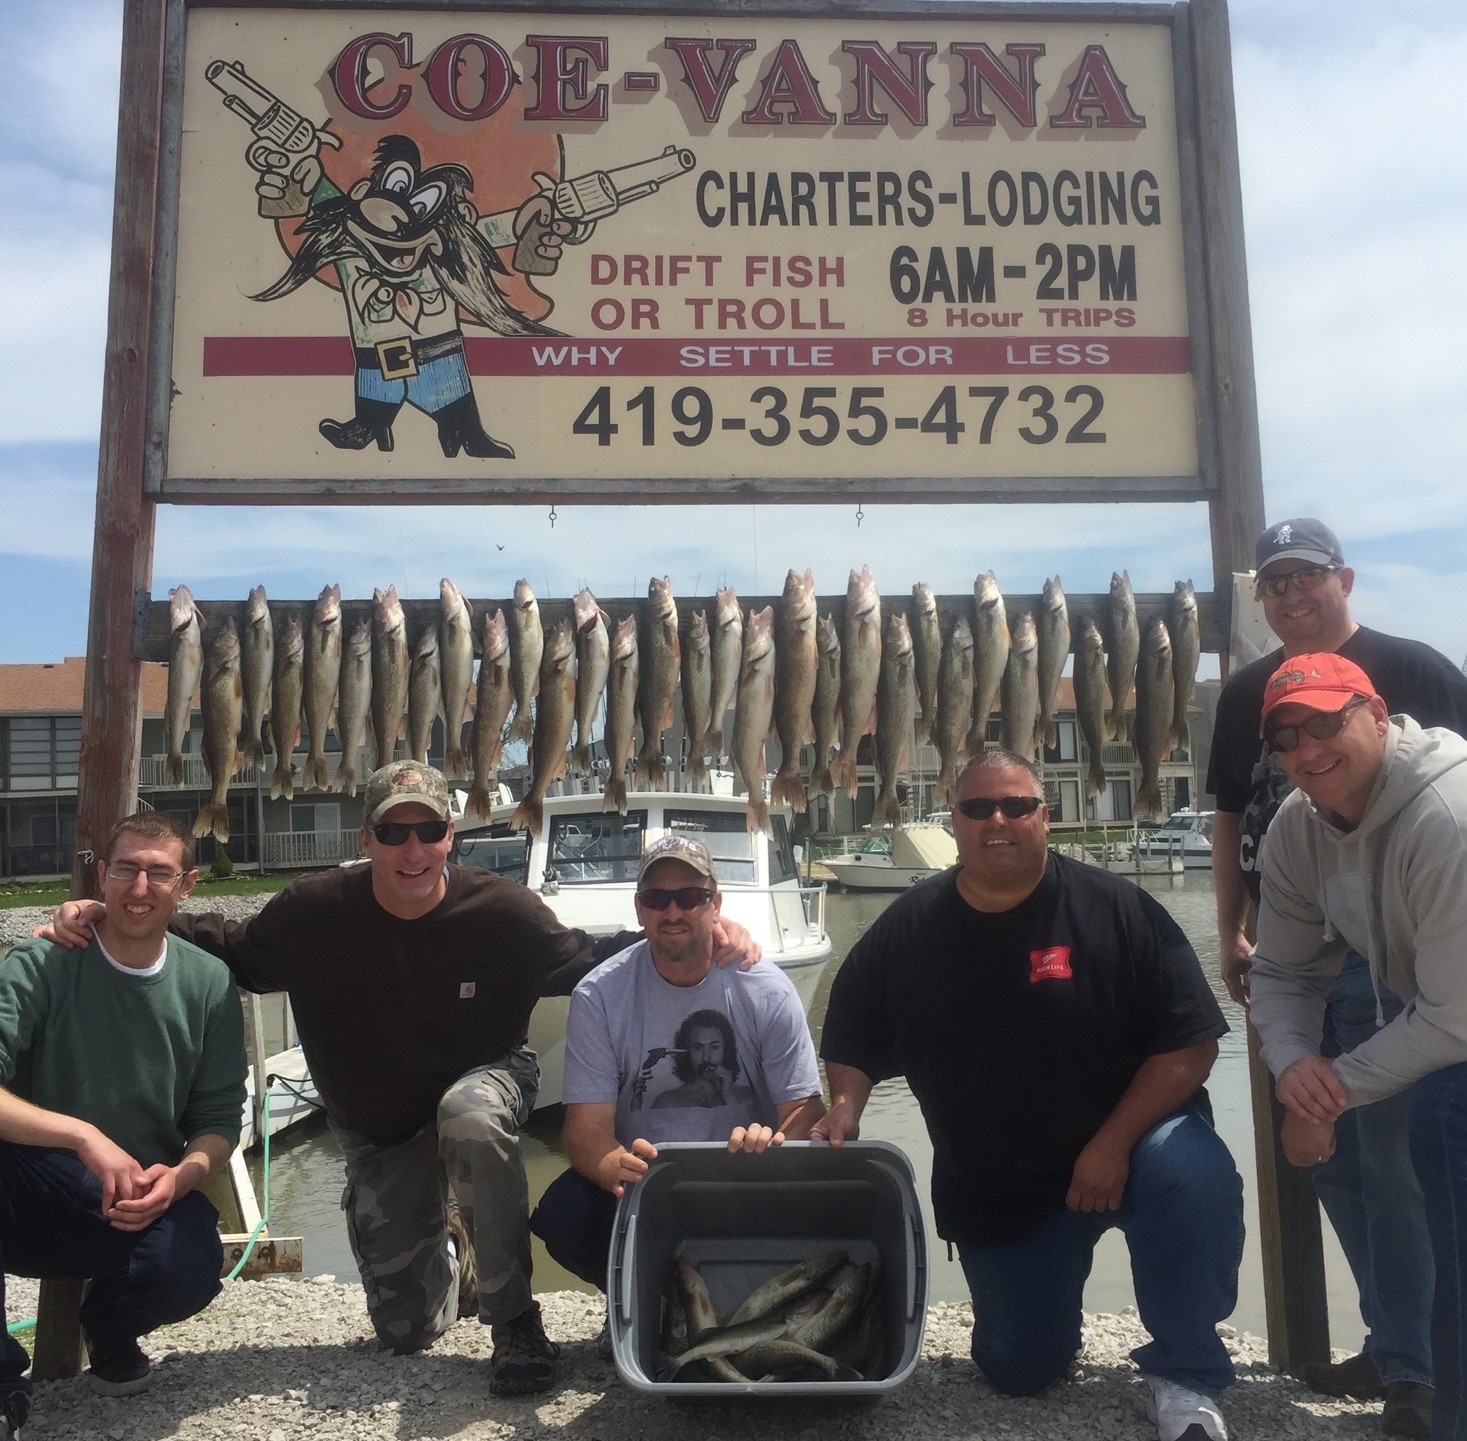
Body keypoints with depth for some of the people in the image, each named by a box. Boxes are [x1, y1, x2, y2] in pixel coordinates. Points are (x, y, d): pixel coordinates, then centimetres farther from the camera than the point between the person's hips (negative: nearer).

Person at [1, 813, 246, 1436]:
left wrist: (181, 1175, -18)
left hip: (146, 1199, 1)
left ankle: (110, 1331, 11)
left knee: (191, 1270, -31)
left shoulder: (210, 985, -1)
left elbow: (220, 1121, 3)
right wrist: (82, 1136, -32)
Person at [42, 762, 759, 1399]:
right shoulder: (313, 913, -17)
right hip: (377, 1131, 3)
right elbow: (230, 950, -2)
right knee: (405, 1328, 7)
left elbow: (586, 961, -11)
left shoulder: (501, 911, -21)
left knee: (468, 1114, -42)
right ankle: (450, 1251, 46)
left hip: (483, 1084, -2)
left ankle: (514, 1320, -21)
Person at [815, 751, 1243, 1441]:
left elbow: (1191, 1042, -13)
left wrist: (1112, 1144, -21)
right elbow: (853, 1041, 9)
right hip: (992, 1190, 3)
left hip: (1129, 1145, -2)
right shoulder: (908, 930, -3)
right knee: (1019, 1373, 6)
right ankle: (1043, 1293, 42)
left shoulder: (1113, 909, -12)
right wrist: (845, 1109, -11)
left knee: (1194, 1173, -35)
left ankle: (1185, 1379, -12)